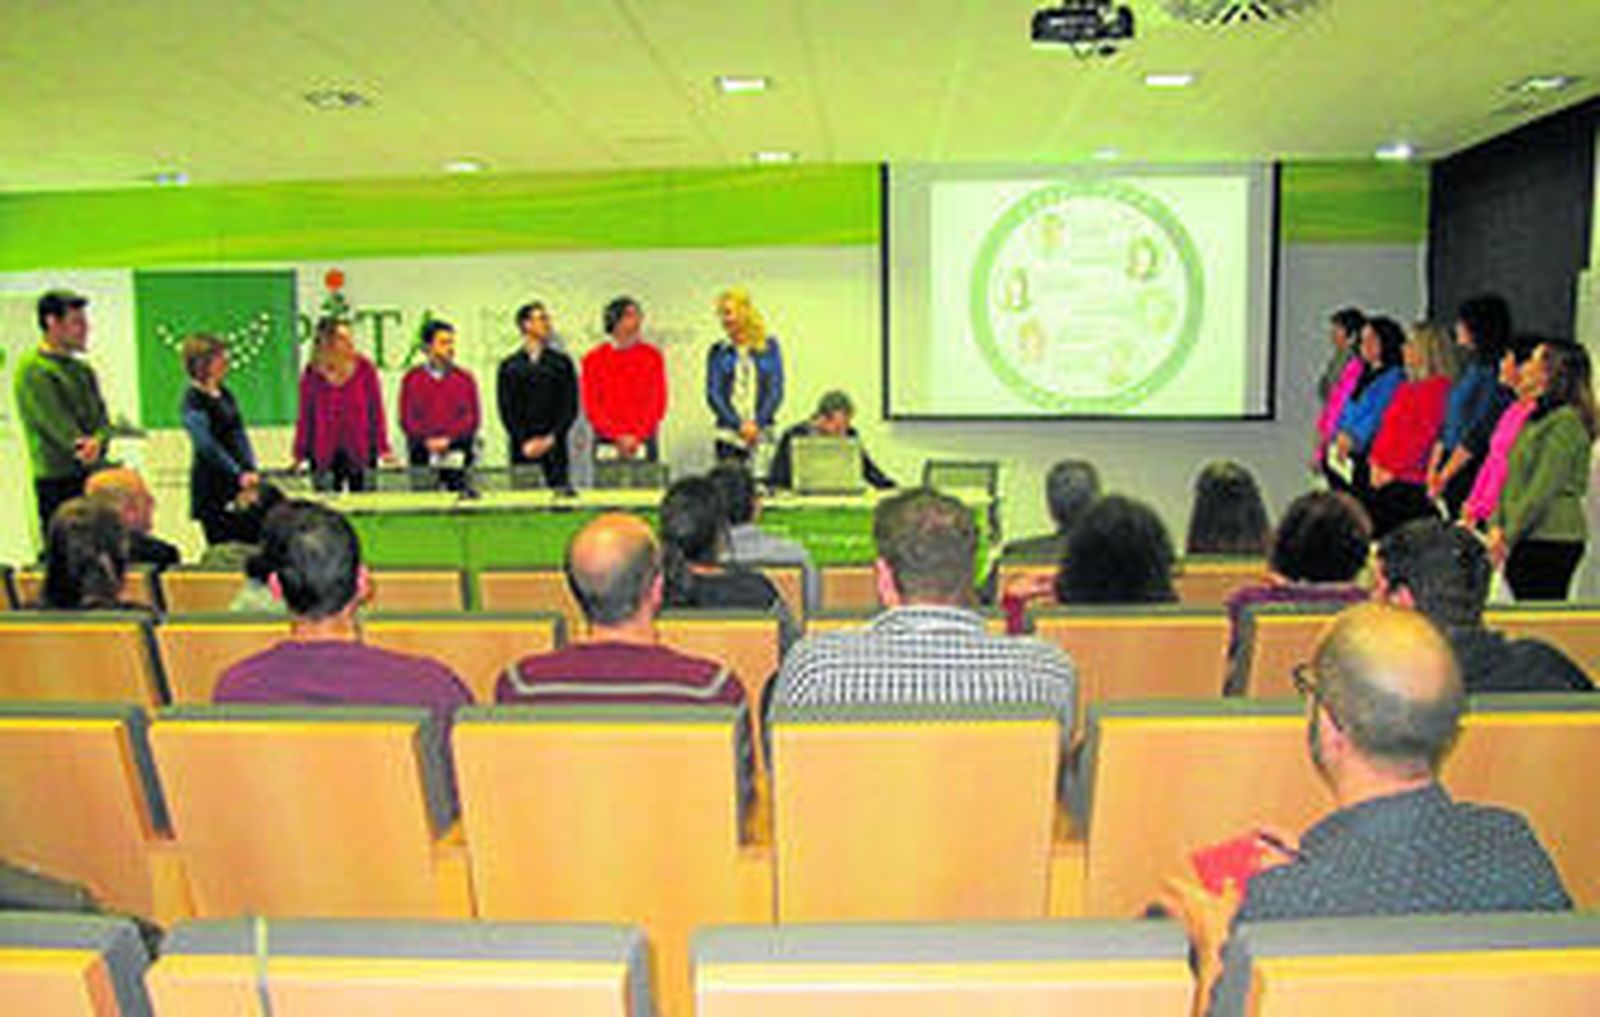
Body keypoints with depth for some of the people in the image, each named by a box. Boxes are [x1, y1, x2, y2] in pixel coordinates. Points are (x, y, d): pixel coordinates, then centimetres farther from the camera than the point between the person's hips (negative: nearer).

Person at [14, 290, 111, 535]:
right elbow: (56, 422, -14)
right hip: (58, 480, -7)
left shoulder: (82, 369, 16)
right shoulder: (32, 369, -6)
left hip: (95, 476, 7)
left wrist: (98, 442, -14)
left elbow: (102, 417, 7)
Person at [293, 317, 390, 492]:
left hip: (360, 452, 0)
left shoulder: (364, 368, -4)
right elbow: (305, 417, 4)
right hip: (324, 455, 1)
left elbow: (376, 410, -1)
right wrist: (300, 455, 4)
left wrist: (383, 448, -5)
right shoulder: (313, 374, -2)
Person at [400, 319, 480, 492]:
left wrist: (448, 439, -10)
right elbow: (407, 419, 4)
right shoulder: (412, 379, 8)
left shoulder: (465, 379, 8)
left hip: (457, 454, 1)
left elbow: (472, 418, 3)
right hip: (422, 454, 0)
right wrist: (428, 441, -11)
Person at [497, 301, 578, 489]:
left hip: (554, 445, 0)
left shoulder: (562, 362, 10)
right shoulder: (509, 366, 9)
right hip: (522, 449, 0)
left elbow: (571, 406, 4)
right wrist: (525, 442, -8)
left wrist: (551, 438, -7)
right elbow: (506, 410, 4)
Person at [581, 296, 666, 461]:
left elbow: (658, 401, 2)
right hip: (605, 441, -1)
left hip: (643, 441, 1)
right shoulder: (595, 359, 4)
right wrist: (618, 436, -9)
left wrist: (637, 436, -8)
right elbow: (590, 404, 0)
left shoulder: (652, 356, 5)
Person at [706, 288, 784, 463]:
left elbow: (776, 389, 2)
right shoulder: (718, 351, 6)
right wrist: (739, 424, -12)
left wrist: (757, 423, -11)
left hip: (761, 433, 0)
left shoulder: (769, 346, 6)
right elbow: (713, 393, 0)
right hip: (728, 436, 0)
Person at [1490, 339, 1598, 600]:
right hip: (1527, 539, 9)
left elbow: (1543, 490, -17)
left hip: (1552, 542, -9)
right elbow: (1513, 478, 17)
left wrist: (1509, 536, -15)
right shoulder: (1537, 418, 15)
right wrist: (1498, 525, 7)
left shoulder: (1567, 422, -12)